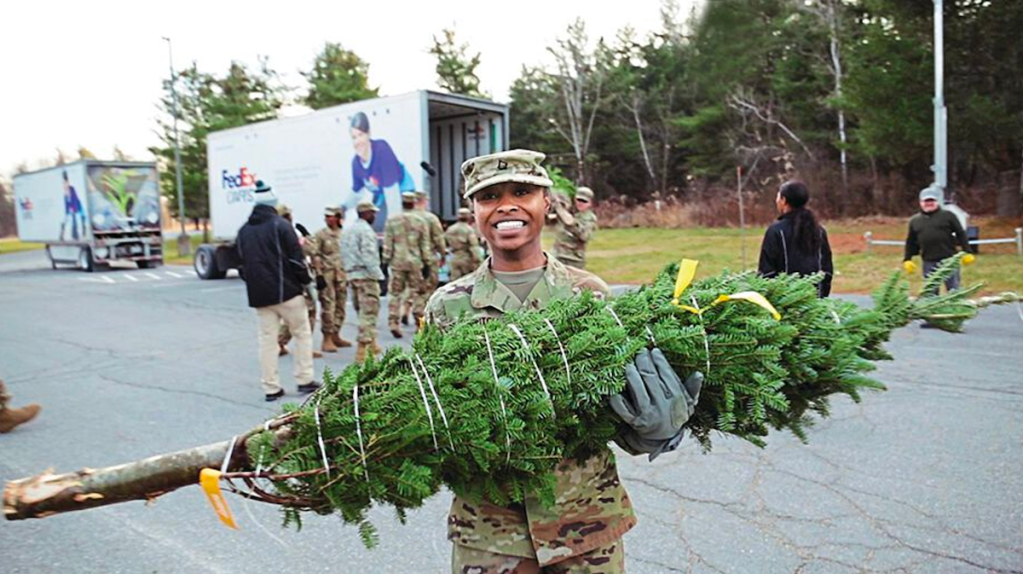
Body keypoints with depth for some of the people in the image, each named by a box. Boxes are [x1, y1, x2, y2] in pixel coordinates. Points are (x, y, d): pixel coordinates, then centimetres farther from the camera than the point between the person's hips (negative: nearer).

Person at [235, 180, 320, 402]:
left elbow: (242, 261, 16)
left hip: (258, 294, 5)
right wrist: (306, 279, 3)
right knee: (302, 333, 8)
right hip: (286, 291, -5)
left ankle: (271, 387, 9)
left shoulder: (243, 231, 10)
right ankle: (304, 380, 8)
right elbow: (296, 258, -11)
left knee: (267, 339, 8)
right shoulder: (280, 225, -9)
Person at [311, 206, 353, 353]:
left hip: (341, 275, 5)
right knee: (328, 307, -7)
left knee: (340, 306, 10)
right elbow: (315, 256, -7)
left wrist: (348, 275, 14)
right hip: (327, 275, -5)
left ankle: (335, 336, 22)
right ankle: (327, 339, -1)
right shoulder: (320, 235, -3)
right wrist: (319, 275, -15)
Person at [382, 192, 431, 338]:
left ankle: (393, 323, -3)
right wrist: (426, 264, 7)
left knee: (395, 294, 4)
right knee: (416, 293, 9)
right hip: (415, 263, 0)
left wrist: (385, 262, 6)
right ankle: (419, 323, 12)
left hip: (397, 262, 0)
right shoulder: (421, 222, 1)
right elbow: (425, 246, 2)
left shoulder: (391, 221, 1)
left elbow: (387, 244, 1)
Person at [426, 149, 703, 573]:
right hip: (487, 526, 0)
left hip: (589, 518, 1)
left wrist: (660, 429, -18)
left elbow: (624, 403, 1)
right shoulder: (446, 307, -2)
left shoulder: (590, 294, -3)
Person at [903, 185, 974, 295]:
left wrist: (967, 252, -4)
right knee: (931, 292, 9)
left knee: (954, 290, 4)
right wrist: (907, 260, 10)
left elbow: (961, 234, 1)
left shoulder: (948, 216, 2)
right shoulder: (914, 221, 10)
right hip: (929, 263, 3)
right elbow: (910, 243, 16)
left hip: (949, 260, -2)